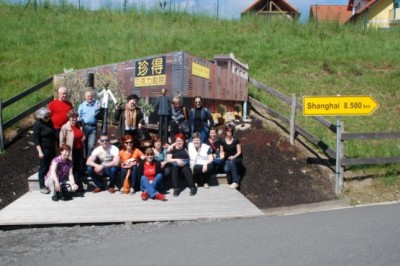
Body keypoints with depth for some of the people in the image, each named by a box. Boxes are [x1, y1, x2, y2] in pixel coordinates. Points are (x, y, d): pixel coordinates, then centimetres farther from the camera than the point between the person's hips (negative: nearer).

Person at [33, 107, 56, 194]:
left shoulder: (50, 122, 7)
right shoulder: (37, 124, -12)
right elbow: (36, 139, -14)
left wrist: (55, 148, 18)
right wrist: (40, 152, -18)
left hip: (52, 148, 6)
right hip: (44, 149, -6)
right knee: (43, 168, 2)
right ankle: (42, 186, 12)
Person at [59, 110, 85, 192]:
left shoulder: (79, 126, 10)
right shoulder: (65, 127, -9)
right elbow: (62, 141, -9)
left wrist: (83, 138, 9)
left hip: (80, 150, 6)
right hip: (72, 151, -6)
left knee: (80, 169, 9)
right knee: (74, 169, 2)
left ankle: (79, 186, 20)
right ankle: (79, 186, 10)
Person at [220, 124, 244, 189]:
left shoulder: (236, 140, -5)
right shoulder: (223, 141, 4)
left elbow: (239, 152, -6)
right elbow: (222, 152, 12)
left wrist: (234, 157, -24)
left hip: (237, 158, -2)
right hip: (227, 159, 2)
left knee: (231, 162, -37)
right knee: (226, 169, -31)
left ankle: (236, 181, -28)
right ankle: (237, 178, -4)